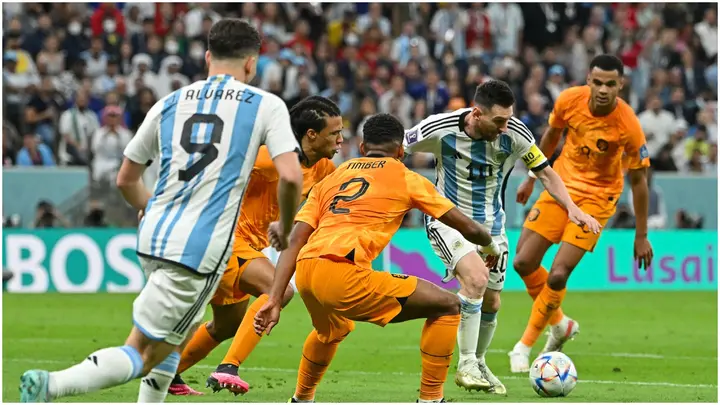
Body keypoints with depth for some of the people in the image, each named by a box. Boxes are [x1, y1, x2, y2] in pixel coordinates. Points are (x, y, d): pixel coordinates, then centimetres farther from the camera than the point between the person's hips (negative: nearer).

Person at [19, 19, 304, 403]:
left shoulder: (170, 104, 14)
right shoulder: (266, 105, 2)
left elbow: (126, 180, 19)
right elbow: (290, 176, -11)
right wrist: (285, 227, 9)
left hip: (152, 239, 6)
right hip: (201, 251, -6)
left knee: (181, 333, 29)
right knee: (144, 355, -4)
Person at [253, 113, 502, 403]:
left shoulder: (331, 179, 26)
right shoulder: (406, 179, 14)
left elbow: (294, 240, 16)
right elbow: (467, 228, 16)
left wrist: (275, 300, 12)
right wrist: (490, 246, 38)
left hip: (304, 271, 6)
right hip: (343, 273, -6)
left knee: (331, 331, 41)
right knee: (447, 307, 7)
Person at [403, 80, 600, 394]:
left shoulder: (516, 135, -15)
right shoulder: (441, 129, -22)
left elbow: (546, 173, -1)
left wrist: (572, 208, -13)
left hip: (490, 224, 4)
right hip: (448, 220, -4)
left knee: (491, 303, 9)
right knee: (476, 278, -28)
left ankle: (478, 365, 36)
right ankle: (465, 365, -16)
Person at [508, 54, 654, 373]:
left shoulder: (628, 126, -24)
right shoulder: (569, 100, -15)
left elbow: (638, 180, -12)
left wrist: (641, 236, -7)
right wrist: (532, 179, 18)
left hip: (597, 197, -4)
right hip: (562, 183, 4)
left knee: (558, 275, -14)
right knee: (524, 263, -1)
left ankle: (526, 344, 8)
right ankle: (560, 325, 26)